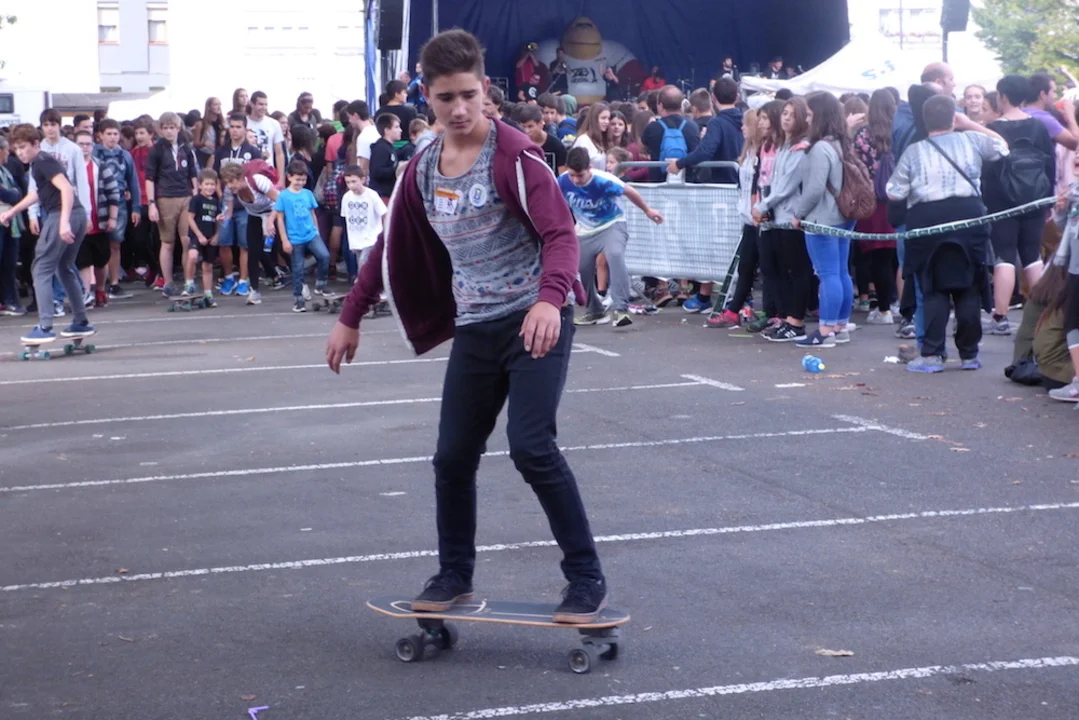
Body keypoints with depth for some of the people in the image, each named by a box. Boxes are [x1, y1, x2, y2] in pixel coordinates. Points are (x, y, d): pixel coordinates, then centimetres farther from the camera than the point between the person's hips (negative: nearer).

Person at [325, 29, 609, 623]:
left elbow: (560, 233, -21)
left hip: (536, 322, -6)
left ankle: (586, 578, -6)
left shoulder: (513, 155, -13)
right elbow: (391, 248, 18)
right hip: (474, 330, 6)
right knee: (453, 457, 6)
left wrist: (549, 298, -38)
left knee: (531, 447, -17)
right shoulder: (421, 170, 7)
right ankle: (455, 575, 25)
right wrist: (350, 318, 19)